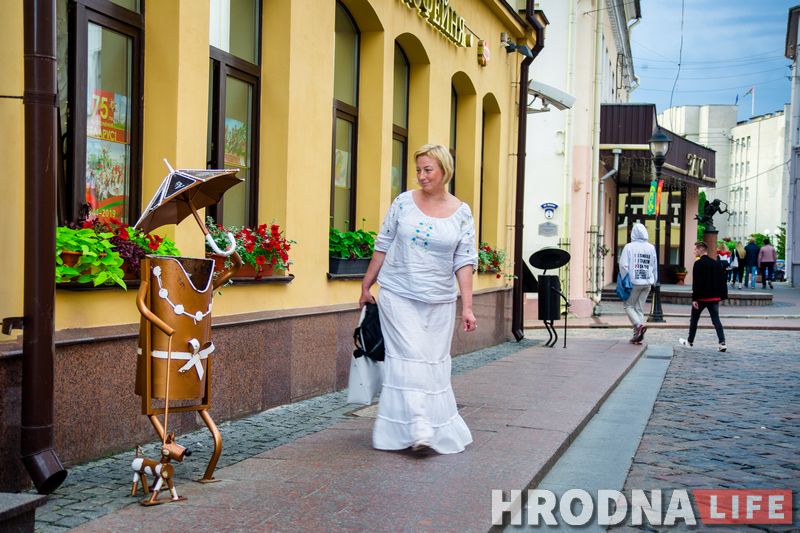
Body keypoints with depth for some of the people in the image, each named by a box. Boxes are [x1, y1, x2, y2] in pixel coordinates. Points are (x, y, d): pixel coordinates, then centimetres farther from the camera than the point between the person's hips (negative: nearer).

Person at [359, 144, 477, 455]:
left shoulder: (461, 213, 0)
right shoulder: (404, 202, 0)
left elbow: (464, 262, -1)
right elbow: (383, 246, 6)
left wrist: (467, 307, -6)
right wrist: (366, 286, 7)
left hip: (439, 301, 1)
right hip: (398, 295, -1)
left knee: (434, 364, 7)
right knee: (409, 359, -10)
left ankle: (440, 430, 20)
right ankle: (417, 430, -12)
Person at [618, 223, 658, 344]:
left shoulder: (629, 247, -9)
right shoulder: (651, 248, 6)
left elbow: (623, 265, -12)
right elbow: (655, 267, 12)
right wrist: (653, 281, 20)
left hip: (634, 282, -5)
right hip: (647, 282, 5)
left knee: (628, 305, 7)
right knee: (639, 308, 11)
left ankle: (639, 325, -15)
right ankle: (637, 334, 7)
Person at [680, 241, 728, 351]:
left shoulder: (698, 264, -12)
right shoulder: (716, 264, 9)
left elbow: (696, 283, -17)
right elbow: (722, 281, 11)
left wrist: (694, 298, -17)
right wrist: (722, 296, 15)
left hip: (701, 297, -5)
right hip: (714, 297, 5)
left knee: (694, 320, 12)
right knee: (716, 320, 2)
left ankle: (690, 341, 24)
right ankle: (722, 343, -11)